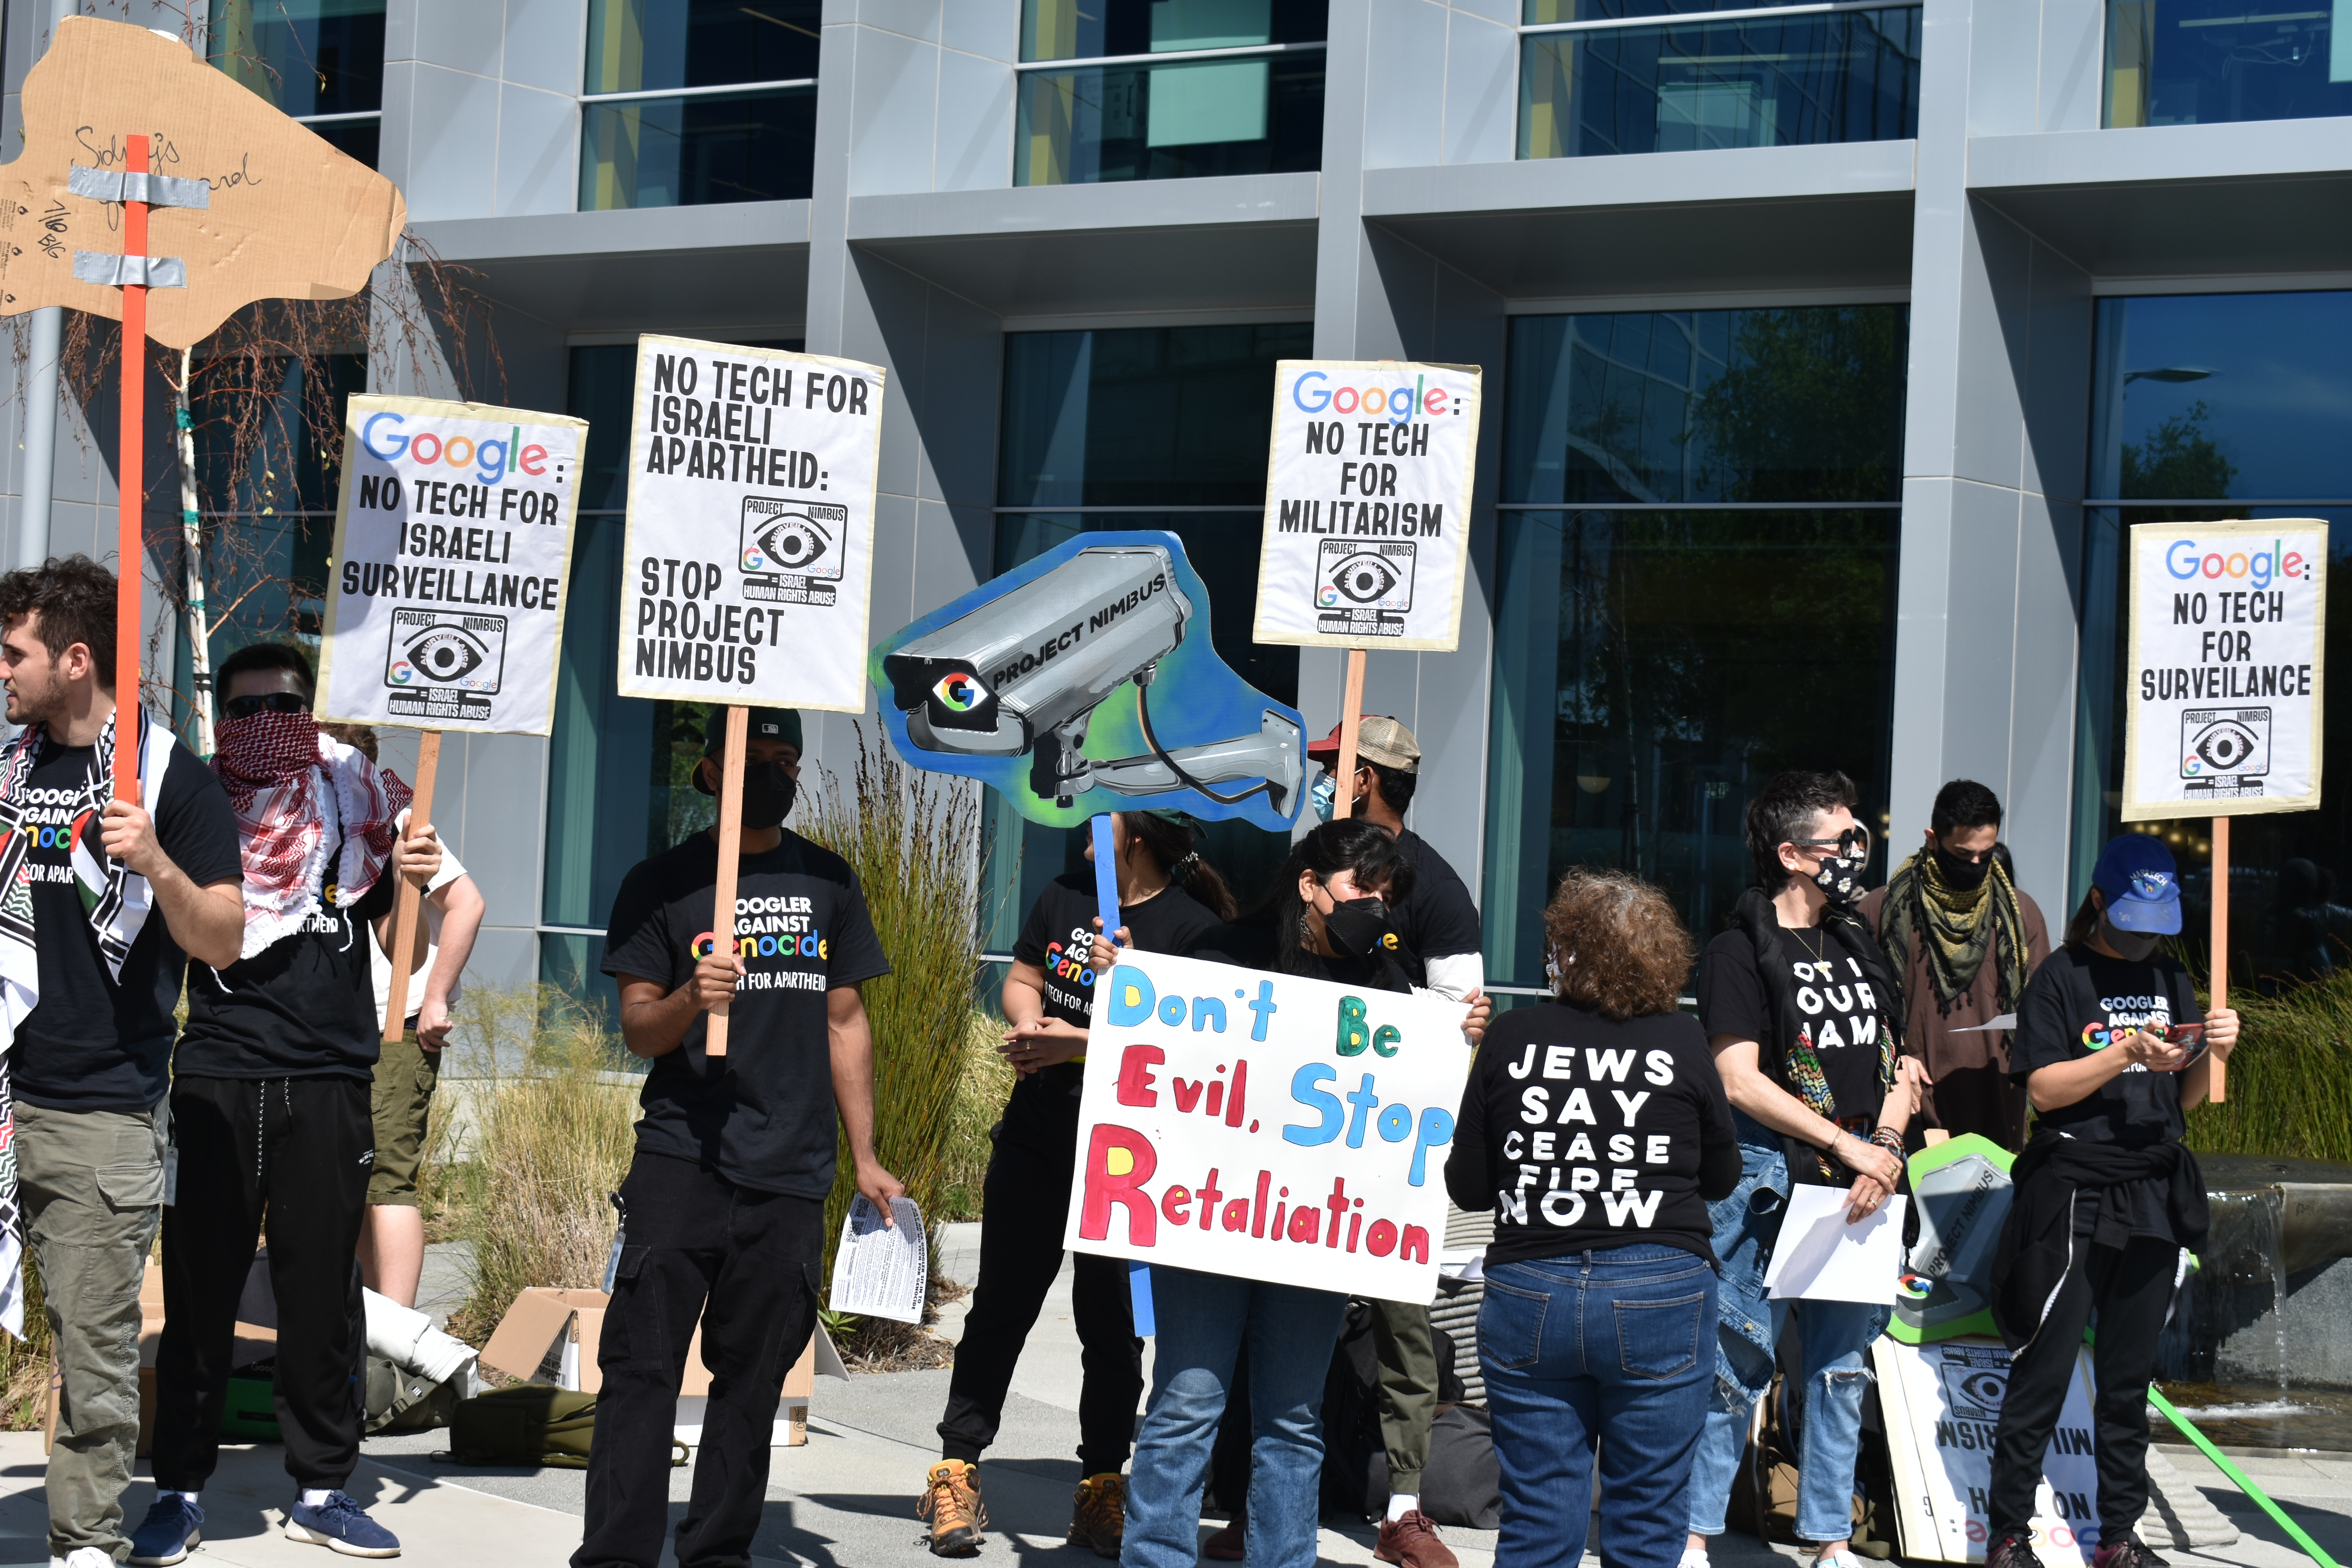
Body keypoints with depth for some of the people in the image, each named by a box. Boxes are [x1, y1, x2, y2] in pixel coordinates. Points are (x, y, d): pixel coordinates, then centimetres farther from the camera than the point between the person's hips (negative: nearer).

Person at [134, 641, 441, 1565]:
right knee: (199, 1288, 1)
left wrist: (408, 880, -9)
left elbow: (396, 942, 10)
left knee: (321, 1294, 5)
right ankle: (180, 1489, 10)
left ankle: (321, 1489, 13)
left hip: (328, 1081, 1)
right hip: (216, 1076, 0)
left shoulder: (355, 797, 9)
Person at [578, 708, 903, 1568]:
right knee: (643, 1365, -7)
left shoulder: (828, 881, 14)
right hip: (681, 1162, -3)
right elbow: (637, 1028, 1)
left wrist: (865, 1159, 12)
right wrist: (689, 999, -21)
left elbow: (846, 1022, 17)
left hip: (792, 1173, 3)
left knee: (754, 1375, 4)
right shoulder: (663, 882, 5)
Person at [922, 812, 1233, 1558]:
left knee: (1113, 1323, 3)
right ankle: (956, 1471, 10)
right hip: (1034, 1138, 4)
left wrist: (1079, 1043, -19)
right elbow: (1021, 983, 16)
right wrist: (1028, 1027, -7)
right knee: (1000, 1306, 5)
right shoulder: (1063, 898, 9)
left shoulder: (1193, 927, -8)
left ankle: (1102, 1486, 14)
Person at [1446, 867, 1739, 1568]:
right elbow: (1723, 1176, 9)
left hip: (1527, 1296, 1)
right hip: (1660, 1295, -1)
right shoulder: (1682, 1041, -2)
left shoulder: (1511, 1036, -1)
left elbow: (1466, 1187, 4)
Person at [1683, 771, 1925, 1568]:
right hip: (1770, 1180, -6)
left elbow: (1894, 1067, 17)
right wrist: (1851, 1149, -15)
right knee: (1738, 1367, -4)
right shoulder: (1741, 952, -5)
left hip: (1859, 1182, 6)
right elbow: (1740, 1082, -13)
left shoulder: (1858, 947, 16)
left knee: (1841, 1369, 10)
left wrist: (1887, 1147, -3)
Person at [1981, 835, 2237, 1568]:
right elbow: (2044, 1088, -11)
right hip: (2073, 1196, -5)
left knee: (2128, 1377, 10)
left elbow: (2186, 1099, 15)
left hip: (2155, 1198, 5)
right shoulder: (2063, 978, -3)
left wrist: (2214, 1053, -4)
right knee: (2045, 1373, -4)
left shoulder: (2171, 979, 14)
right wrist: (2127, 1052, -20)